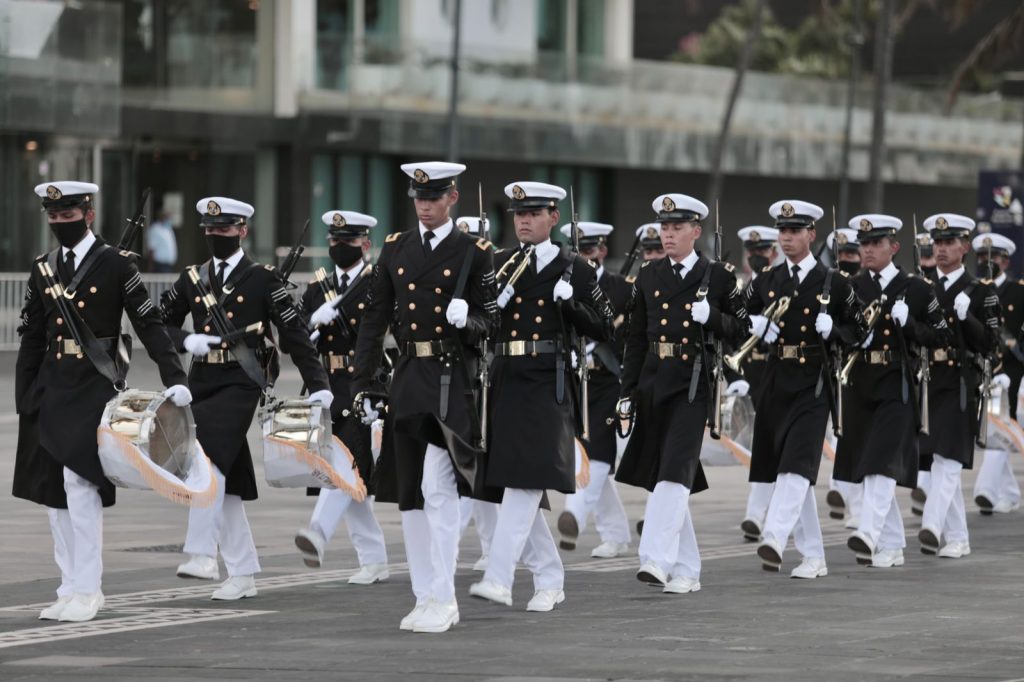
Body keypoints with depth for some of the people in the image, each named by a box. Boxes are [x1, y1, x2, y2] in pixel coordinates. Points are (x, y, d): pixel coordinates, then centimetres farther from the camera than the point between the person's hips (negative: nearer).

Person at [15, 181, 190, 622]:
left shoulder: (116, 265, -3)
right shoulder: (43, 269, 12)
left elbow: (149, 325, -4)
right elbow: (31, 338, 15)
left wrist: (174, 380, -11)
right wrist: (25, 400, 11)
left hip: (95, 387, -6)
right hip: (51, 391, 6)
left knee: (80, 482, -14)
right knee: (53, 490, 6)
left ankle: (87, 590, -9)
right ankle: (72, 589, 13)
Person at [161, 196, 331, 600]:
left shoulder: (263, 279, 0)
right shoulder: (193, 279, 13)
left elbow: (294, 333, -2)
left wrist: (318, 385, -6)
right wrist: (186, 341, -2)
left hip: (240, 385, -5)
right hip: (202, 383, 5)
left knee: (209, 460, -25)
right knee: (225, 480, 7)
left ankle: (203, 553, -27)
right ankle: (242, 574, 12)